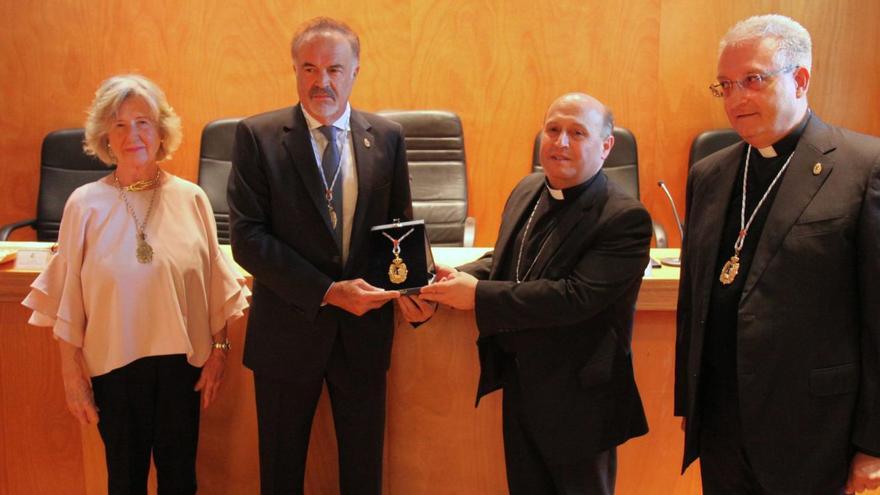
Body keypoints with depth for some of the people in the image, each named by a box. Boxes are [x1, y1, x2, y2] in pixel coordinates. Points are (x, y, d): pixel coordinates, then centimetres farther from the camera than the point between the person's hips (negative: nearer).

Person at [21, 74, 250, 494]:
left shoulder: (191, 199, -4)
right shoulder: (85, 204, -7)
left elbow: (214, 285, 3)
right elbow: (67, 301, -2)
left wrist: (218, 350, 3)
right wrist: (72, 375, -1)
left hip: (181, 362, 1)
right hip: (114, 365, 0)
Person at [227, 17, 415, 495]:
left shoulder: (386, 137, 1)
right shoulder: (257, 135, -7)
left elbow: (399, 226, 7)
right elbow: (247, 237, -13)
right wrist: (327, 291, -20)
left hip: (364, 329, 2)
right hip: (288, 328, -2)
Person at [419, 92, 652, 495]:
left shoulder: (625, 218, -22)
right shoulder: (528, 190, 3)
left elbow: (576, 296, -30)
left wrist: (478, 295, -28)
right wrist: (459, 277, -7)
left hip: (578, 400, -7)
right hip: (519, 385, 7)